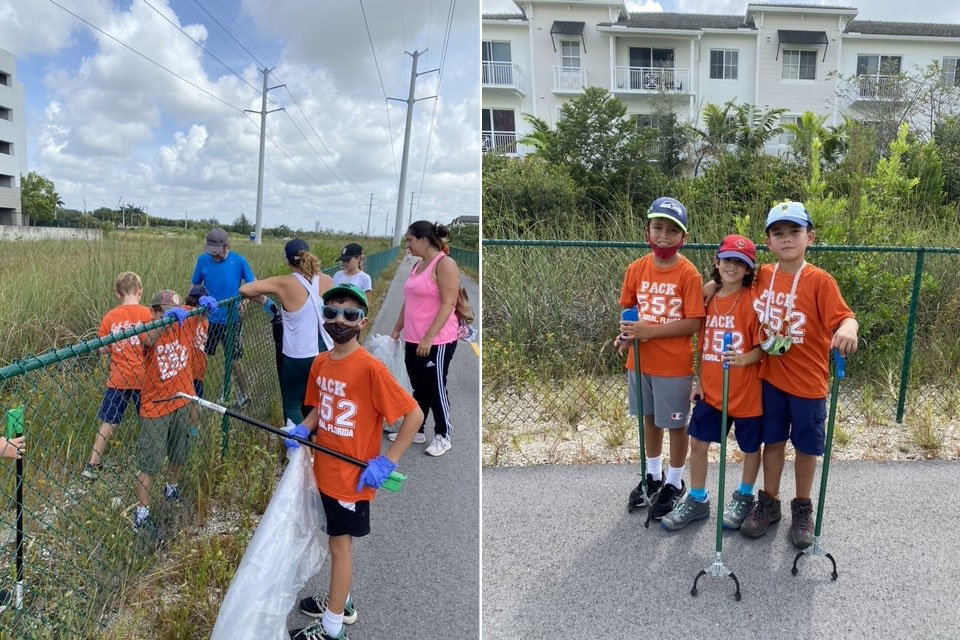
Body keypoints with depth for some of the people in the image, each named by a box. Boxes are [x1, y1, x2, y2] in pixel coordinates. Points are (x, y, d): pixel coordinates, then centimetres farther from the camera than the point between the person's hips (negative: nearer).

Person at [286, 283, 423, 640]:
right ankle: (340, 602, 42)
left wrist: (386, 462, -22)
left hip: (353, 476, -6)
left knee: (340, 544, 6)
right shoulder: (320, 363, 0)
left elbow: (414, 414, -21)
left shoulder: (370, 368, -22)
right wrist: (303, 429, -4)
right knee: (339, 540, 22)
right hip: (325, 471, 6)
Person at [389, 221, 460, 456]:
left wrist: (429, 337, -22)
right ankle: (416, 430, 29)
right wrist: (396, 331, 18)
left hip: (437, 342, -8)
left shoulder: (444, 264, -13)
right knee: (419, 388, 17)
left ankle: (442, 436, 16)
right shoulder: (417, 266, 13)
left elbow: (448, 304, -19)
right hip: (413, 340, 8)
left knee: (436, 389, 3)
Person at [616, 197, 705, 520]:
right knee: (649, 418, 19)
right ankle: (652, 475, 38)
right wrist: (626, 333, -13)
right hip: (640, 361, 5)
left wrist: (651, 331, -24)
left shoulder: (688, 273, -14)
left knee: (675, 424, 10)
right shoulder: (636, 269, -1)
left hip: (674, 365, -4)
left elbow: (693, 324, -17)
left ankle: (674, 483, 29)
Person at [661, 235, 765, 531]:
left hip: (746, 391, -4)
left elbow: (764, 346, -11)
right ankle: (697, 500, 25)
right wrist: (700, 381, 9)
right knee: (697, 442, 8)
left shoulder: (754, 301, -12)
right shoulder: (709, 299, 3)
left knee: (750, 447, 13)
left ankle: (744, 497, 37)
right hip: (712, 389, 5)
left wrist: (744, 359, -30)